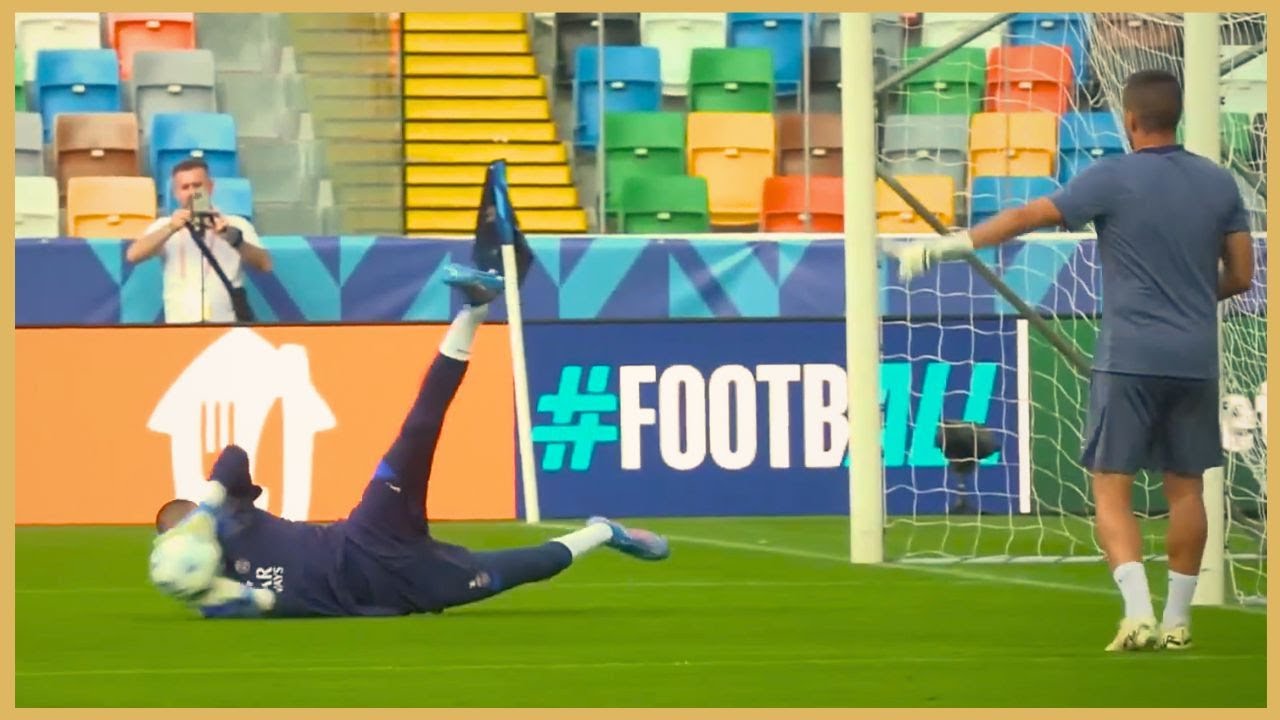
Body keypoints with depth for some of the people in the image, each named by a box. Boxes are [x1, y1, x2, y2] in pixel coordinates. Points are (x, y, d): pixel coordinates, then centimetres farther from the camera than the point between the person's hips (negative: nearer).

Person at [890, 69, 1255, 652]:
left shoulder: (1113, 178, -7)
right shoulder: (1219, 183, 6)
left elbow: (1028, 218, -9)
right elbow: (1241, 275, 10)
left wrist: (942, 247, -4)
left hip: (1130, 357, -4)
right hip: (1196, 358, 4)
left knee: (1112, 488, -1)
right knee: (1185, 489, 13)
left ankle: (1138, 612, -18)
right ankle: (1177, 621, 15)